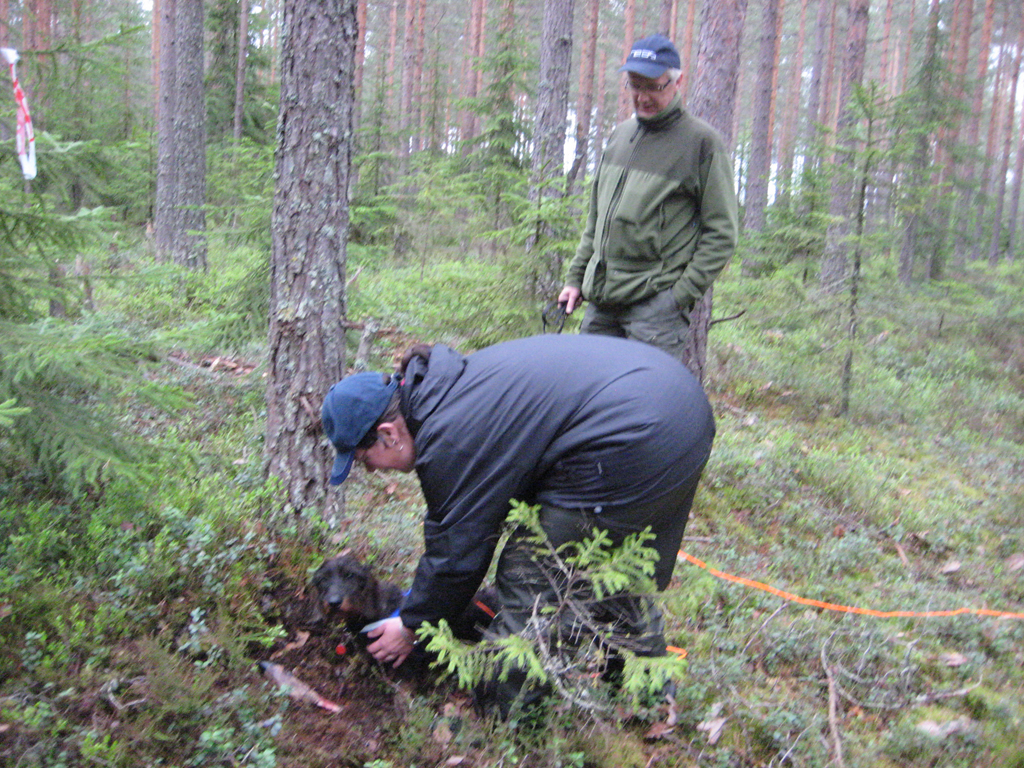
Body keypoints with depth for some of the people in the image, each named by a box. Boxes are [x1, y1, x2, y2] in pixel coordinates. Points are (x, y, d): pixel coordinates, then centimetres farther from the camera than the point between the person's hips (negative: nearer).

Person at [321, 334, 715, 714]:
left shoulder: (448, 440, -15)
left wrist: (411, 627, 12)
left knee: (530, 578, 1)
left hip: (634, 444, -11)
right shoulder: (450, 384, 16)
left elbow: (456, 554, -4)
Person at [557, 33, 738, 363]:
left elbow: (721, 234, -5)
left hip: (656, 303, -6)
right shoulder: (619, 135, 17)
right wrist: (576, 277, 18)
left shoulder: (702, 141, -3)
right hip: (600, 301, 6)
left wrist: (682, 294, -12)